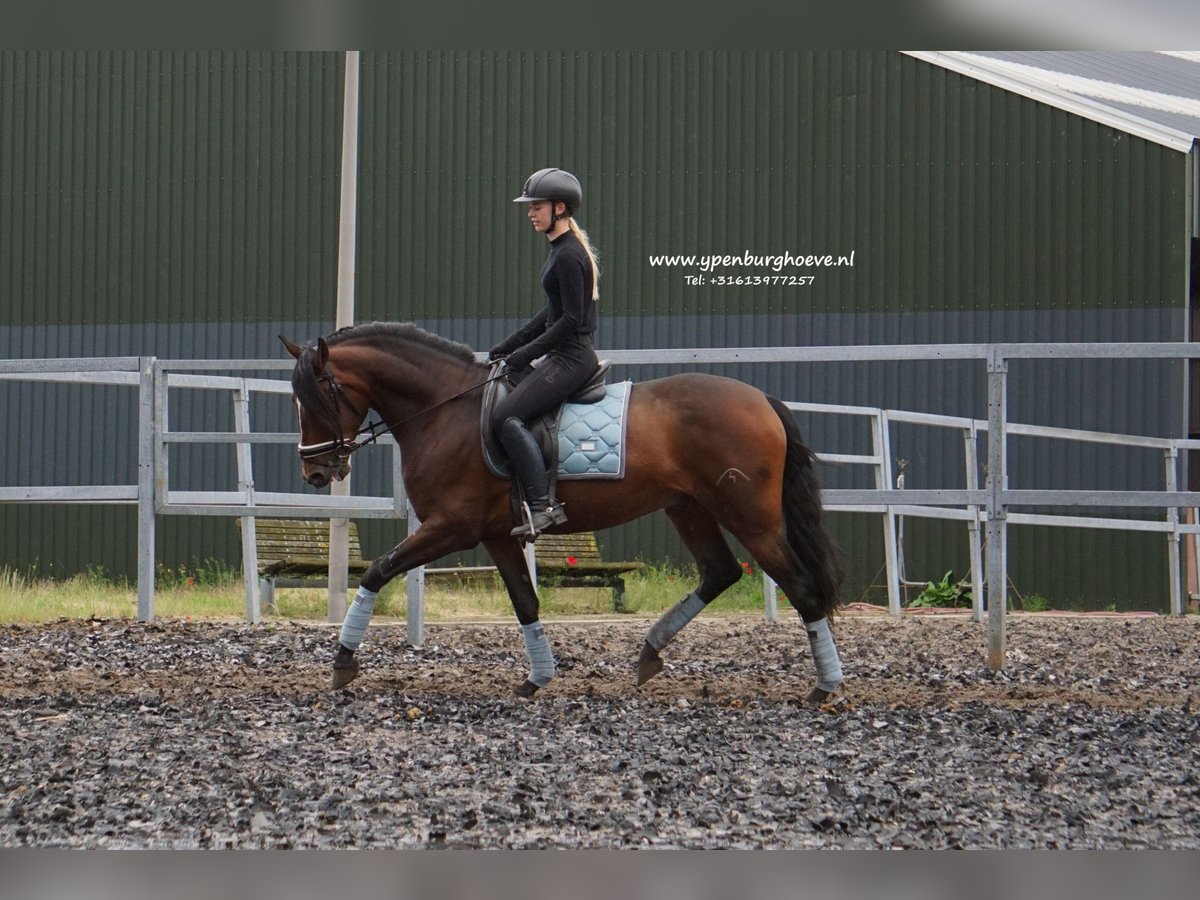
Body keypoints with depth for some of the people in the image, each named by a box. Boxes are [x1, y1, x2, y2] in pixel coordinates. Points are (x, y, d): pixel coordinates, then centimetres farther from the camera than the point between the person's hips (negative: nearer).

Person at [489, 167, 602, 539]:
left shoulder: (568, 255, -16)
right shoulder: (562, 250, 16)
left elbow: (571, 319, -20)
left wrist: (527, 352, -15)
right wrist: (509, 345, 18)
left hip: (571, 358, -11)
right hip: (564, 356, 11)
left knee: (507, 415, -21)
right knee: (506, 411, 17)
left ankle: (542, 506, -26)